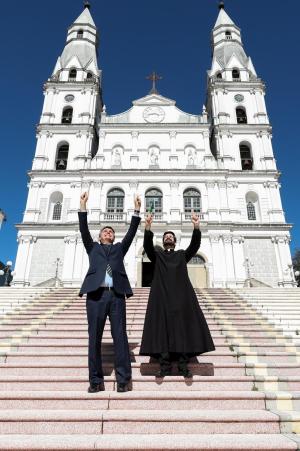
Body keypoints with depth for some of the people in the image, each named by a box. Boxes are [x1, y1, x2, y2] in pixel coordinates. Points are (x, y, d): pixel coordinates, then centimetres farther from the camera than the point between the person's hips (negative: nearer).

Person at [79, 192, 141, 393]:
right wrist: (83, 206, 1)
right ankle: (96, 380, 7)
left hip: (116, 295, 0)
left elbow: (131, 233, 13)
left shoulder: (119, 248, 23)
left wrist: (136, 210, 5)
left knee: (120, 336, -3)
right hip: (96, 294, 0)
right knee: (94, 337, 0)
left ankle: (124, 379, 1)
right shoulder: (93, 247, 22)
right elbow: (84, 231, 9)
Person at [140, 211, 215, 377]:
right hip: (162, 295, 0)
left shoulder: (182, 254, 20)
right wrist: (148, 228, -19)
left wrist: (196, 227, -13)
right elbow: (147, 245, -2)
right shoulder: (157, 255, 18)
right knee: (162, 328, -6)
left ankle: (183, 365, -2)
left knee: (183, 327, -6)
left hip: (181, 295, 1)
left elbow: (195, 245, 3)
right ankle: (165, 366, -3)